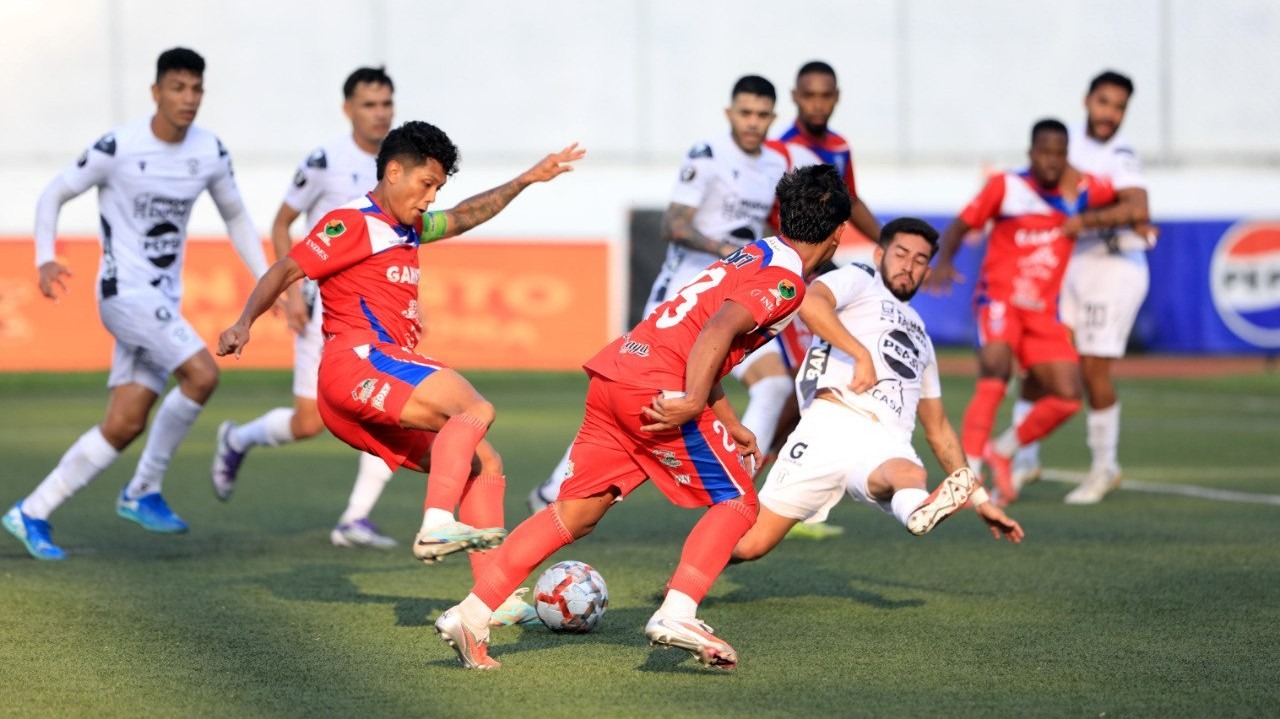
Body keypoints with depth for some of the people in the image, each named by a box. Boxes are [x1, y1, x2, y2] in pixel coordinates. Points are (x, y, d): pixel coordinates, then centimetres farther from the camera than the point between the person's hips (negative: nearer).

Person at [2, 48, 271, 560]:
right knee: (202, 374, -23)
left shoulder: (210, 152, 4)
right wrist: (45, 259, -15)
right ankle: (145, 491, -6)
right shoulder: (118, 148, -11)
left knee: (125, 425, 1)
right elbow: (53, 195, -1)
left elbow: (235, 217, 20)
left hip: (163, 303, 6)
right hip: (125, 292, -6)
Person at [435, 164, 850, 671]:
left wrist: (731, 428, 31)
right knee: (736, 501, 2)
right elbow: (717, 332, -20)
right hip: (658, 390, -8)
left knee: (576, 513, 9)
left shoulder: (752, 254, 25)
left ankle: (469, 616, 3)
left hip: (614, 372, 8)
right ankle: (676, 615, -14)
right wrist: (693, 403, -28)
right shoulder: (785, 281, -3)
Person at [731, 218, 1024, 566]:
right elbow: (807, 301, -8)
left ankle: (918, 510, -72)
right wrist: (862, 355, -12)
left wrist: (979, 499, 33)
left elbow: (938, 428, 39)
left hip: (889, 445, 3)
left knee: (909, 474, -37)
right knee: (748, 545, -10)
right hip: (834, 423, -3)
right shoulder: (859, 280, 17)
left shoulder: (919, 335, 37)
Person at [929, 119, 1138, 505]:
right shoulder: (1006, 187, -3)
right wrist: (944, 261, -19)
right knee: (995, 376, -27)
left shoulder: (1080, 191, 6)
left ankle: (1001, 452, 19)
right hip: (999, 299, -4)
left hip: (1043, 311, 5)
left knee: (1067, 397, -4)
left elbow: (1130, 207, 16)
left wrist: (1090, 219, -2)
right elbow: (960, 226, 0)